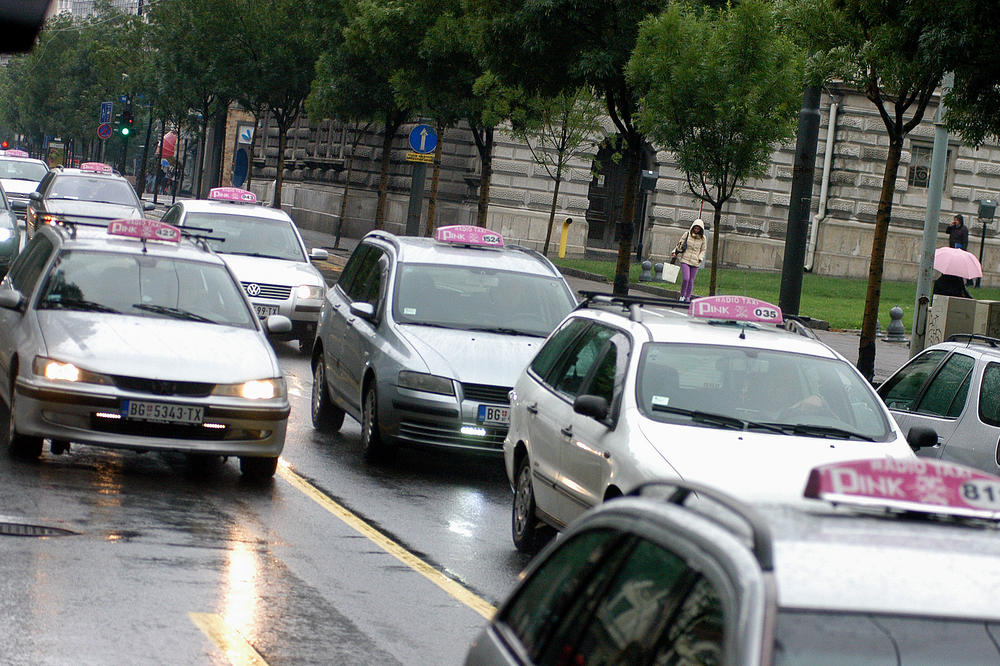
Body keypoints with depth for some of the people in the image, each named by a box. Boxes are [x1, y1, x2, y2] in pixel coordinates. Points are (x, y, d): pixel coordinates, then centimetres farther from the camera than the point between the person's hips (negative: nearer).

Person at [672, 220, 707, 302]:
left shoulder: (702, 238, 3)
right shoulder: (687, 234, 0)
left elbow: (703, 250, 12)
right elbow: (680, 244, 8)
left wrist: (700, 258, -3)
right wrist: (674, 252, -4)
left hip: (695, 262, 1)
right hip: (685, 260, -1)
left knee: (691, 280, 4)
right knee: (685, 278, -14)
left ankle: (687, 297, 17)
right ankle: (682, 295, 6)